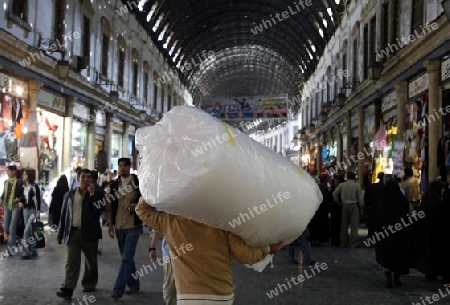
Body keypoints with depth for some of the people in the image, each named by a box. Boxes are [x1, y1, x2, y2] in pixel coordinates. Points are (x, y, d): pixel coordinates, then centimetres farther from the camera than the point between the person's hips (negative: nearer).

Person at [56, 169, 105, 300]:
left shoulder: (96, 195, 5)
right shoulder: (69, 195, 11)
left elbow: (98, 211, -13)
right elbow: (63, 215, 11)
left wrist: (92, 193, -13)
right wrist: (60, 234, 9)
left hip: (89, 233, -1)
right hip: (73, 232, 1)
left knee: (91, 261, 11)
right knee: (71, 261, -8)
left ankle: (89, 284, 28)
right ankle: (67, 289, -14)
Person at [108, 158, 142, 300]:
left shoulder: (138, 182, -3)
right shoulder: (115, 185, 8)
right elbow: (112, 206, 12)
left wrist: (136, 205, -17)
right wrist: (110, 224, 8)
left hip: (133, 226, -5)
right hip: (119, 226, 5)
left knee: (127, 258, -10)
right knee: (126, 258, 13)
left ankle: (118, 290, -12)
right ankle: (134, 285, 27)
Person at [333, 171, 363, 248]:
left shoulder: (342, 185, 2)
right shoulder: (357, 185, -5)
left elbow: (334, 193, 4)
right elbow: (360, 198, -5)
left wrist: (337, 201, 14)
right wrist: (360, 206, 6)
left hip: (345, 205, 3)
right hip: (354, 205, -3)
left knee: (344, 224, 9)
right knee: (354, 225, -2)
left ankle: (343, 242, 14)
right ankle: (353, 243, -5)